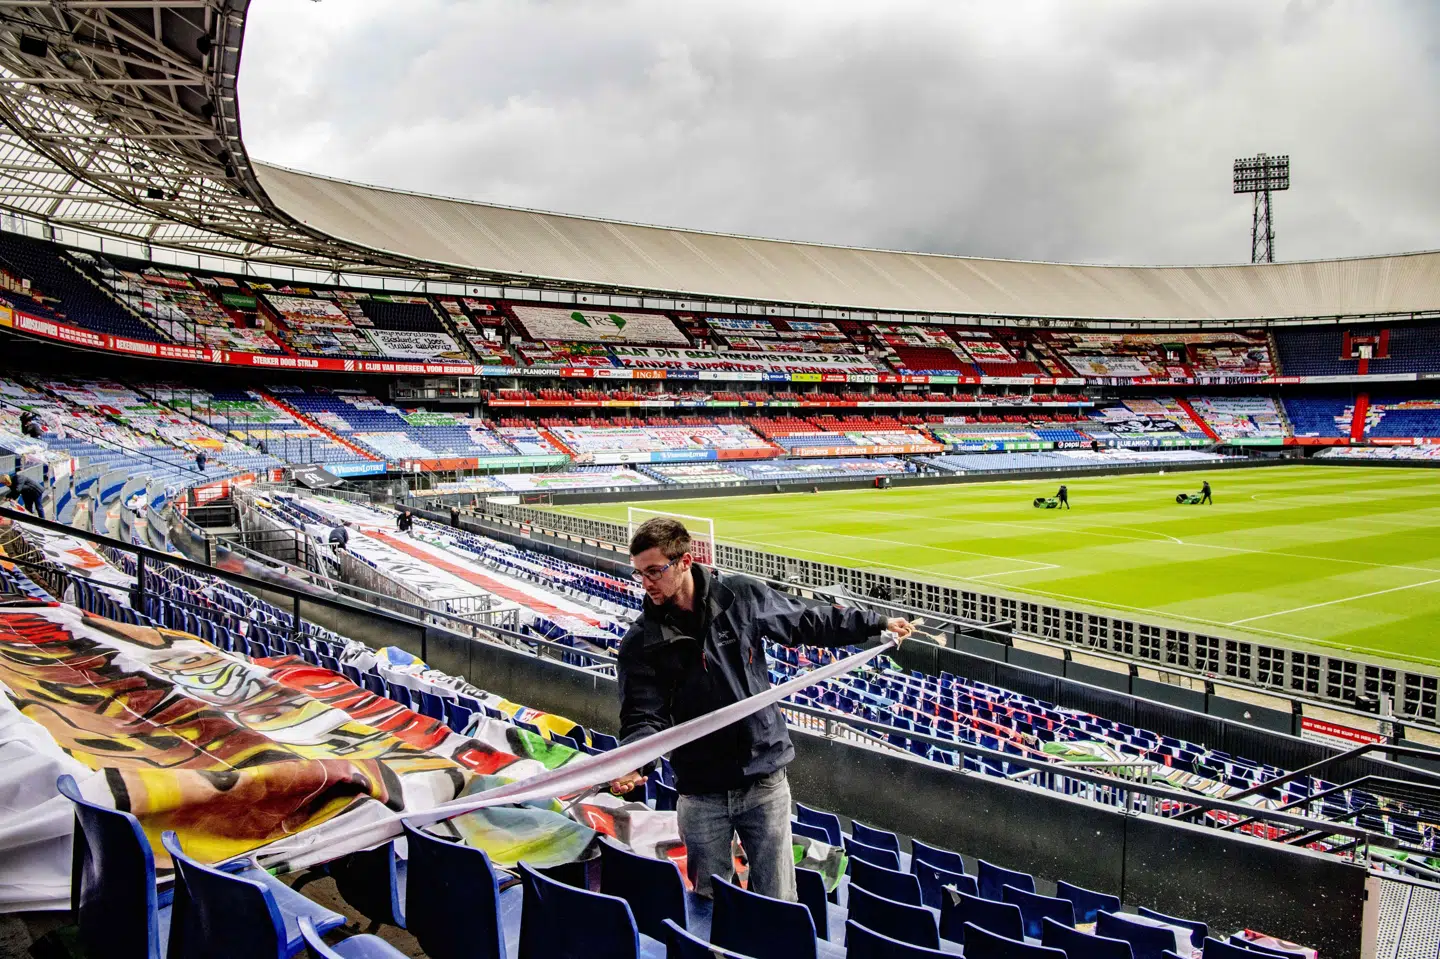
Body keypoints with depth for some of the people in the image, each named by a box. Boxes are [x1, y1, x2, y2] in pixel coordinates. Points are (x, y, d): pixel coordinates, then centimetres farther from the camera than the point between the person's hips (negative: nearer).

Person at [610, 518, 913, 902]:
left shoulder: (741, 596, -3)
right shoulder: (641, 643, -4)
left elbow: (808, 622, 9)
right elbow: (643, 716, -7)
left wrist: (878, 623, 14)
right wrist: (630, 763, -28)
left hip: (764, 780, 0)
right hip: (700, 793, 0)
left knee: (780, 902, 5)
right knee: (711, 902, 9)